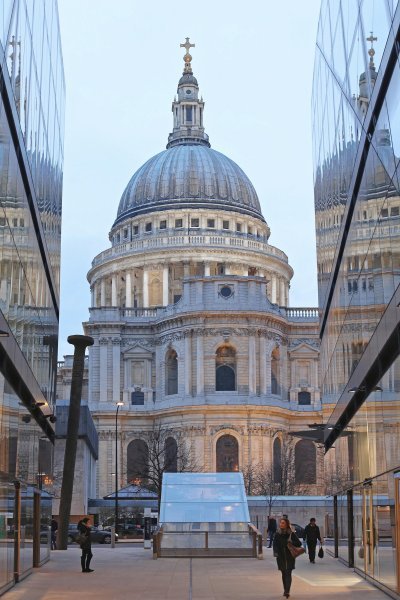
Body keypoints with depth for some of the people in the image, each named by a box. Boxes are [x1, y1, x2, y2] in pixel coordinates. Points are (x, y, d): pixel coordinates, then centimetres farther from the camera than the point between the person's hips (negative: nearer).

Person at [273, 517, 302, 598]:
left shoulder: (291, 534, -4)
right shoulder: (277, 534, 4)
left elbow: (299, 543, -4)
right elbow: (275, 544, 3)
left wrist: (291, 543, -19)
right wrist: (276, 553, -13)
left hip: (290, 557, -3)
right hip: (281, 557, 3)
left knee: (288, 573, -10)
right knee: (284, 574, 10)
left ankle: (287, 591, -17)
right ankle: (285, 590, 20)